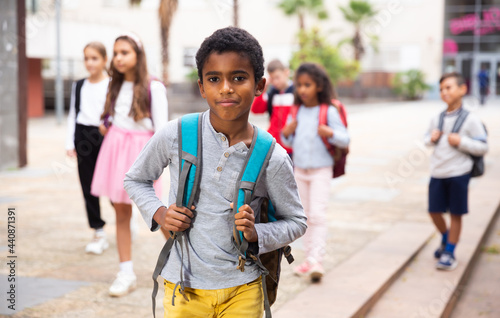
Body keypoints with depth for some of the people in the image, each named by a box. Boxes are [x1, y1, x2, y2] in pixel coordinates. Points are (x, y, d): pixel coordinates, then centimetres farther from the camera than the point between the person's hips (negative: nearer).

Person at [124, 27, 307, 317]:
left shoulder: (272, 159, -10)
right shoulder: (175, 136, -9)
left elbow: (297, 222, 3)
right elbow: (135, 179, 9)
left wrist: (256, 233, -15)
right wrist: (158, 214, -9)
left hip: (242, 291, 0)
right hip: (184, 289, 0)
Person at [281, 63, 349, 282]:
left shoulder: (329, 111, -9)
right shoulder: (296, 112, 4)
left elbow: (345, 140, -9)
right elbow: (290, 142, 13)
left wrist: (331, 133, -28)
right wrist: (286, 134, -8)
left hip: (321, 170, -5)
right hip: (300, 171, 5)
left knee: (318, 214, -13)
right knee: (306, 215, 12)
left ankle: (317, 260, -14)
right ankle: (310, 257, 21)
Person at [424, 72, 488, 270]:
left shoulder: (470, 120, -9)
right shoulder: (437, 119, 5)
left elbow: (483, 148, -9)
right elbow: (428, 139, 20)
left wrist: (461, 142, -20)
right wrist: (431, 138, -2)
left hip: (459, 174, -4)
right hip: (437, 173, 4)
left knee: (455, 214, 4)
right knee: (434, 211, 9)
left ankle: (449, 253, 17)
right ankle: (445, 238, 38)